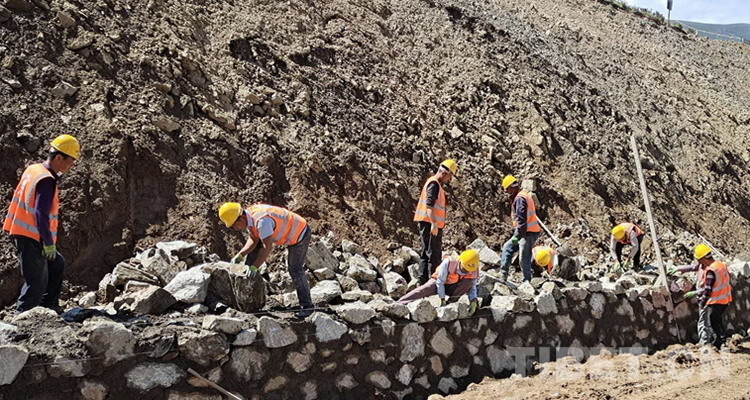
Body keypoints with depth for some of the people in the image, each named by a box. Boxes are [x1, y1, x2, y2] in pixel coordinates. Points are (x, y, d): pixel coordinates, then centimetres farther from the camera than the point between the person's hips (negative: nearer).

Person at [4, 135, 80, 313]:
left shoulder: (33, 169, 9)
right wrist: (49, 243, -19)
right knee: (37, 282, -4)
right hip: (31, 238, -10)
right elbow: (41, 213, -25)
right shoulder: (47, 181, -20)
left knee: (56, 264, 22)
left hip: (22, 232, 10)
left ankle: (49, 306, 27)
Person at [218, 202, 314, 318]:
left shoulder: (261, 220, -37)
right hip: (286, 231, 10)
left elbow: (267, 247, -37)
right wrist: (240, 255, -15)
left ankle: (306, 306, 0)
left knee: (295, 269, -12)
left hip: (300, 232, -9)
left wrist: (255, 267, -34)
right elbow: (253, 240, -3)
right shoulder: (249, 217, -8)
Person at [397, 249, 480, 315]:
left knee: (468, 282, -25)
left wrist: (473, 301, -25)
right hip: (439, 282, -3)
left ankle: (451, 302, -13)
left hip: (453, 287, 3)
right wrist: (442, 300, -25)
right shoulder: (448, 263, -31)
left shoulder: (474, 271, -20)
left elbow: (472, 287, -7)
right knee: (423, 290, -30)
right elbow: (440, 282, -25)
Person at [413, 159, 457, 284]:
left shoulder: (436, 184, 20)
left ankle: (423, 281, 16)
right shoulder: (434, 184, -12)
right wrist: (434, 223, -30)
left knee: (425, 254, 12)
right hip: (430, 224, -11)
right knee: (434, 254, -9)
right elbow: (429, 205, -23)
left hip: (429, 224, 11)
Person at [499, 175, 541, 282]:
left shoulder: (520, 198, -17)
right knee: (507, 247, 19)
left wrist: (517, 236, -24)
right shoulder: (526, 195, 16)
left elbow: (521, 220, -24)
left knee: (524, 260, -6)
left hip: (528, 233, -11)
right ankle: (503, 273, 16)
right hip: (527, 232, 11)